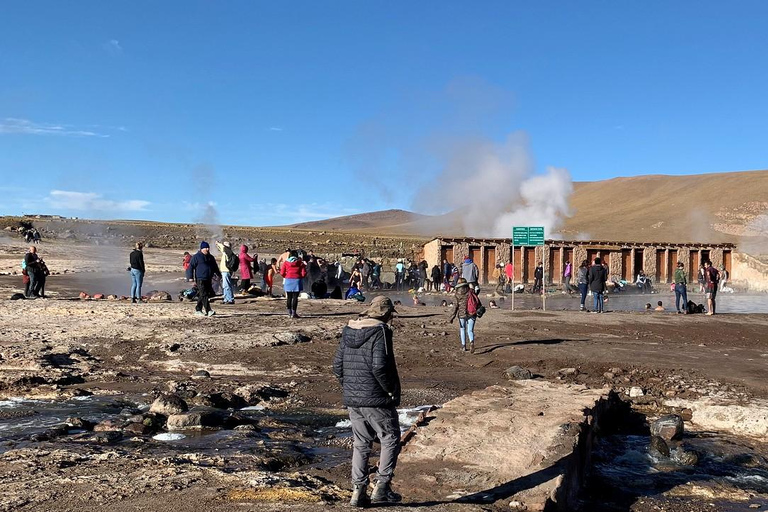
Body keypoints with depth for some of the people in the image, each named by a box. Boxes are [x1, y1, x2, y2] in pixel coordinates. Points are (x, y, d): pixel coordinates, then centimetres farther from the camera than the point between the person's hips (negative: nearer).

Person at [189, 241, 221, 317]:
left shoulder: (210, 257, 18)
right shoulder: (196, 257, -2)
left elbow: (215, 267, 27)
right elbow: (191, 267, -4)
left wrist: (219, 275, 22)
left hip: (209, 279, 7)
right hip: (200, 279, -7)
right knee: (204, 295, -12)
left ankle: (198, 310, 20)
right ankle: (208, 311, -18)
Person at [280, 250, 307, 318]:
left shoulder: (286, 262, 4)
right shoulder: (300, 263, 0)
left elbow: (282, 273, 0)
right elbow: (304, 274, -4)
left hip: (288, 280, 2)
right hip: (297, 280, -2)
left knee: (289, 297, 12)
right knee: (295, 297, -1)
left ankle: (289, 312, 19)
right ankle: (293, 313, -4)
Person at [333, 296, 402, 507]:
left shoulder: (348, 331, 8)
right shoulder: (380, 331, -13)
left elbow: (337, 365, 9)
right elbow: (380, 366, -23)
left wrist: (348, 388, 16)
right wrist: (392, 390, -10)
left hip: (352, 400, 7)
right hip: (377, 399, -7)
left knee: (360, 444, 15)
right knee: (390, 440, 10)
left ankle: (358, 491, 16)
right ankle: (382, 486, 9)